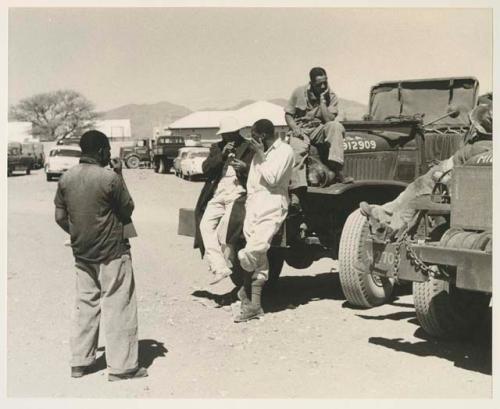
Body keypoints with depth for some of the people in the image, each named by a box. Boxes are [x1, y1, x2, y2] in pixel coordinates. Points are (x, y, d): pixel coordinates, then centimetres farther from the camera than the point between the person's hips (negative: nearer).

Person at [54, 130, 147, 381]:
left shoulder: (66, 178, 0)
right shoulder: (110, 178, -17)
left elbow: (60, 217, 5)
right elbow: (127, 211, -6)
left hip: (82, 253, 6)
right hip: (112, 252, -6)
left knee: (85, 304, 16)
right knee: (118, 307, 1)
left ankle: (80, 362, 22)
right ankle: (121, 367, 6)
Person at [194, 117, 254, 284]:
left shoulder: (249, 148, 9)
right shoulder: (217, 148, 21)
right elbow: (205, 168, 8)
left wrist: (245, 167, -17)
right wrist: (222, 155, -5)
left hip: (238, 194, -4)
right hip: (217, 195, 4)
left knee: (224, 229, -23)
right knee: (205, 225, -16)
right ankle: (219, 268, -18)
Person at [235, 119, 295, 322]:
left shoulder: (284, 151, -6)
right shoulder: (260, 152, 17)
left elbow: (272, 179, -16)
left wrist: (261, 156, -11)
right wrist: (248, 207, 15)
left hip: (272, 210, -7)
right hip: (254, 209, 7)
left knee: (250, 252, -20)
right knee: (258, 259, 7)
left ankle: (247, 288, 4)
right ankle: (254, 305, 10)